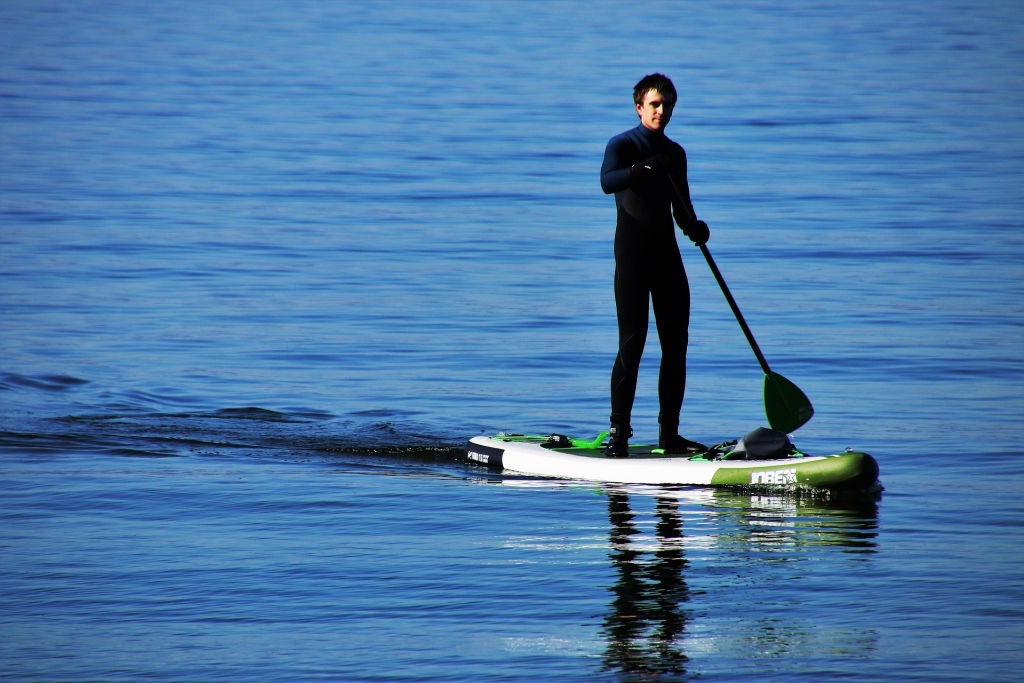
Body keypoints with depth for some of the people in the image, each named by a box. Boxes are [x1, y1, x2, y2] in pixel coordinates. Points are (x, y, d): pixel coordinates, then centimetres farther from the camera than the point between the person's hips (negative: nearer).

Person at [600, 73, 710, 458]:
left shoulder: (674, 153, 15)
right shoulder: (622, 146, -4)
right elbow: (607, 182, -25)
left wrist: (693, 225, -4)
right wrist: (643, 167, -40)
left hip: (667, 252, 6)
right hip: (632, 253, -6)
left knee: (676, 343, 3)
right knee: (632, 343, -11)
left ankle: (670, 434, 9)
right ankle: (618, 433, -9)